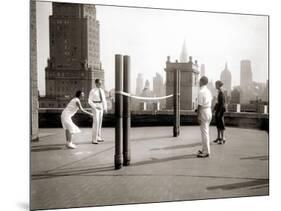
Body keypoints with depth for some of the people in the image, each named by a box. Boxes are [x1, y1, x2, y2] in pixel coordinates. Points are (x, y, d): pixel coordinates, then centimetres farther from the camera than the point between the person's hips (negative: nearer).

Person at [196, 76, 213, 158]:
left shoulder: (201, 92, -17)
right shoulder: (208, 91, 11)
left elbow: (200, 106, -19)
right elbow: (209, 103, 14)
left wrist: (198, 116, -16)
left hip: (203, 112, -9)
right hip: (209, 111, 9)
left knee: (204, 132, -3)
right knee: (205, 132, 17)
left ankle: (206, 152, 2)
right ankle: (204, 149, 28)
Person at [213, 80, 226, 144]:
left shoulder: (221, 93, -16)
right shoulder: (218, 92, 11)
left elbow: (222, 103, -18)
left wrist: (220, 112, -19)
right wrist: (215, 109, 17)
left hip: (220, 110, -9)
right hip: (217, 110, 9)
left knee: (221, 125, -3)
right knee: (218, 124, 14)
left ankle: (222, 139, 3)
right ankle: (218, 137, 23)